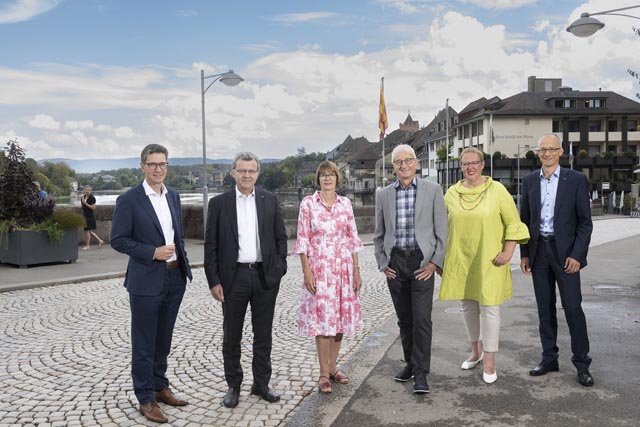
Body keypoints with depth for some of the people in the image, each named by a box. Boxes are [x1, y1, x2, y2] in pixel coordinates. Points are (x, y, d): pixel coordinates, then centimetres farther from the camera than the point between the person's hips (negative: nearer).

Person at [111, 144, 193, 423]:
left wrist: (182, 262, 11)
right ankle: (145, 400, 19)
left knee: (163, 340, 18)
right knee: (144, 343, 6)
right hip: (146, 281, -6)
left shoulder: (173, 196, 8)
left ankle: (160, 387, 34)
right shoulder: (129, 199, -10)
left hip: (175, 278, 6)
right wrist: (153, 252, -19)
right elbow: (118, 240, -11)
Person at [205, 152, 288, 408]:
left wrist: (279, 269, 0)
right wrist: (213, 281, -6)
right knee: (232, 336, 10)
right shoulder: (219, 203, 0)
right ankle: (233, 386, 25)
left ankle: (261, 384, 26)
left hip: (265, 276, 2)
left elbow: (280, 237, 8)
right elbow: (211, 245, -1)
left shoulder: (270, 200, 4)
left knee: (263, 334, 11)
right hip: (233, 277, -1)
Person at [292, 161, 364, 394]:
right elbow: (303, 240, -4)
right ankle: (324, 374, 8)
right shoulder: (308, 204, -2)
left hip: (343, 268, 4)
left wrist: (356, 270, 5)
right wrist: (307, 271, -11)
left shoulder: (345, 203, 7)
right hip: (319, 268, -4)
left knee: (340, 316, 9)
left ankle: (333, 367, 24)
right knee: (322, 318, -2)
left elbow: (352, 238, 9)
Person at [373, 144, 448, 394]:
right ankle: (410, 363, 27)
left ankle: (421, 372, 5)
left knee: (422, 319, -5)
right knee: (404, 319, 12)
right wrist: (382, 263, 5)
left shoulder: (432, 190, 0)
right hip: (395, 262, 3)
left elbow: (442, 231, 0)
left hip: (421, 261, -3)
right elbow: (379, 234, 13)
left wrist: (435, 262, -7)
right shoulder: (383, 195, 8)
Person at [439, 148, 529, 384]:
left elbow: (513, 223, -2)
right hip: (460, 259, 4)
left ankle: (489, 362, 9)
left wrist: (508, 252, -11)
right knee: (468, 306, 14)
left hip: (488, 261, -3)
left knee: (489, 308, -3)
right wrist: (441, 258, 10)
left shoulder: (497, 190, -5)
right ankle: (476, 350, 34)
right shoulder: (452, 193, 4)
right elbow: (444, 228, 12)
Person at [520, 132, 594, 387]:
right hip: (538, 251, 3)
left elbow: (585, 222, -3)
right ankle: (549, 359, 21)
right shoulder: (529, 181, 7)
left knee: (573, 307, -2)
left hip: (565, 251, -3)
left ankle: (582, 363, 11)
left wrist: (577, 255, -11)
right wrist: (524, 254, 6)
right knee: (545, 308, 10)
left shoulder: (576, 180, -2)